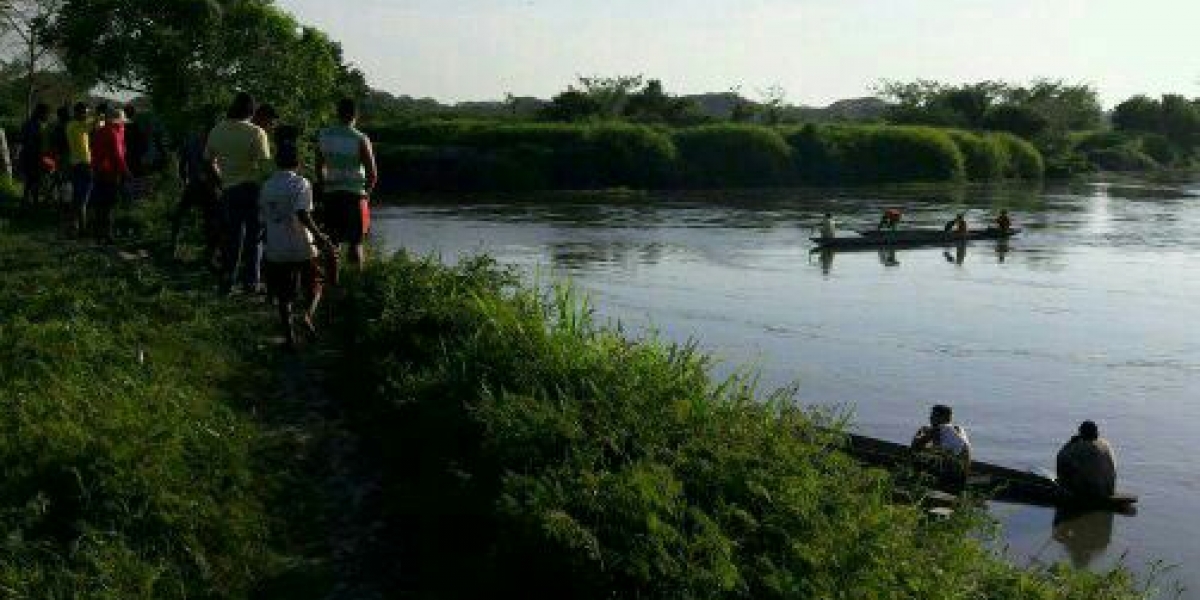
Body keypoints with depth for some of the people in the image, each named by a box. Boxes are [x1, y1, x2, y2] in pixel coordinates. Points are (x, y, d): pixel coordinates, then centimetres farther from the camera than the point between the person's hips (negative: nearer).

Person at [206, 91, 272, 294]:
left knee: (232, 235, 14)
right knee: (254, 236, 5)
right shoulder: (256, 133, -12)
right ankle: (251, 281, 6)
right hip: (253, 188, -4)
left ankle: (227, 279, 16)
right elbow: (265, 165, -15)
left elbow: (208, 160, 13)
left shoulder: (217, 131, 4)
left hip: (229, 189, 4)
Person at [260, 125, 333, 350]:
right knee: (315, 285, 17)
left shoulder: (267, 186, 7)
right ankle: (308, 313, -9)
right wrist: (320, 237, -17)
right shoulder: (301, 183, -8)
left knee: (284, 297, 10)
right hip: (302, 248, -4)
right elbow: (303, 215, -22)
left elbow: (263, 220, 11)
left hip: (276, 251, 4)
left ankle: (290, 337, 10)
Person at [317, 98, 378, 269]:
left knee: (332, 242, 10)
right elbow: (372, 174, -9)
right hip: (354, 194, -3)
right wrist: (367, 191, 8)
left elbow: (319, 169, 11)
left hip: (331, 195, 4)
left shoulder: (324, 137, 4)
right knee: (355, 242, 2)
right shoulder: (360, 139, -8)